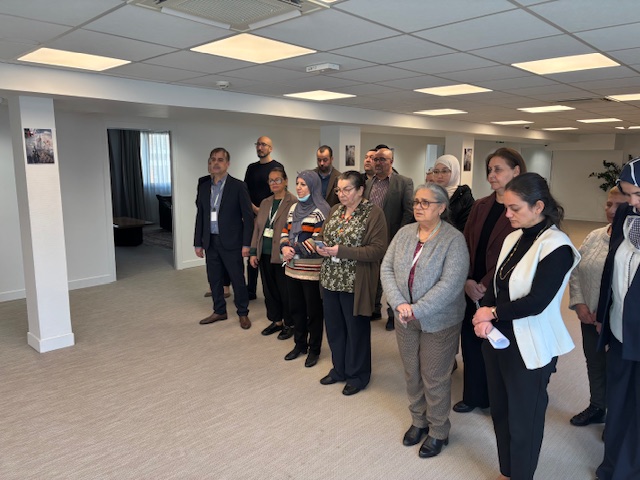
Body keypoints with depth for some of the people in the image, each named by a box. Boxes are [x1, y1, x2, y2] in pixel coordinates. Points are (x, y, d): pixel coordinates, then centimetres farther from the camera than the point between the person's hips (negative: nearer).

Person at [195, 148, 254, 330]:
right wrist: (198, 243, 9)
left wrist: (246, 243, -11)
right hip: (210, 242, 5)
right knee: (214, 279, 12)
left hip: (231, 242, -5)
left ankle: (243, 313, 19)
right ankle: (219, 311, 28)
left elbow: (248, 216, -7)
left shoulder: (238, 186, -6)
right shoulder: (203, 187, 9)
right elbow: (200, 216, 12)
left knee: (238, 279, 3)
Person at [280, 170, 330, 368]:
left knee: (313, 311, 6)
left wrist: (294, 250, -16)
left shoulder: (321, 210, -11)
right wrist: (284, 247, -8)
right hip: (293, 268, 7)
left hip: (311, 270, -7)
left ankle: (314, 350, 21)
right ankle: (300, 344, 33)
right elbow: (286, 232, 13)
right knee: (296, 308, 16)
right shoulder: (294, 208, 12)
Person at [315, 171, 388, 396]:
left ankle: (358, 375, 28)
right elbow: (323, 236, 18)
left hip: (355, 283, -6)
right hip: (331, 280, 6)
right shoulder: (335, 210, 9)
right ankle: (339, 369, 36)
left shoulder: (374, 213, -11)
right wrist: (322, 247, -6)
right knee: (334, 326, 16)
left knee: (356, 329, 9)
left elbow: (378, 250, -18)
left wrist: (341, 251, -23)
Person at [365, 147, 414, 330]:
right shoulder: (367, 183, 8)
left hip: (393, 240, -4)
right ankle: (375, 309, 32)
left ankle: (393, 313, 24)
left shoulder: (404, 183, -6)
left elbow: (409, 211, -10)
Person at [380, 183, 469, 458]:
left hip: (438, 322, -5)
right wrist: (399, 304, -16)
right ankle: (418, 421, 41)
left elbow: (450, 284, -23)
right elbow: (387, 269, -2)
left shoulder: (453, 240, -15)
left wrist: (416, 310, -24)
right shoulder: (404, 233, 2)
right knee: (412, 374, 18)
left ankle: (438, 432, 32)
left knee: (434, 379, 10)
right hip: (405, 320, 5)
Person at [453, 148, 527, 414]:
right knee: (471, 343, 14)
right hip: (472, 289, 5)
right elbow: (465, 246, 4)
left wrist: (485, 286, -18)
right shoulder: (480, 206, 7)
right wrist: (467, 281, -9)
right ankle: (473, 396, 34)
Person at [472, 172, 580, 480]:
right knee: (500, 412, 19)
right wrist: (484, 317, -10)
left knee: (523, 420, 12)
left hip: (529, 348, -7)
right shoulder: (513, 238, 5)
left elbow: (536, 302, -23)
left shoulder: (557, 247, -17)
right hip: (498, 338, 7)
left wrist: (493, 313, -12)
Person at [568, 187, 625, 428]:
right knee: (594, 364, 20)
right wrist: (578, 304, -4)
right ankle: (596, 408, 41)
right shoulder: (594, 236, 4)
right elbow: (575, 271, 7)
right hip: (589, 319, 5)